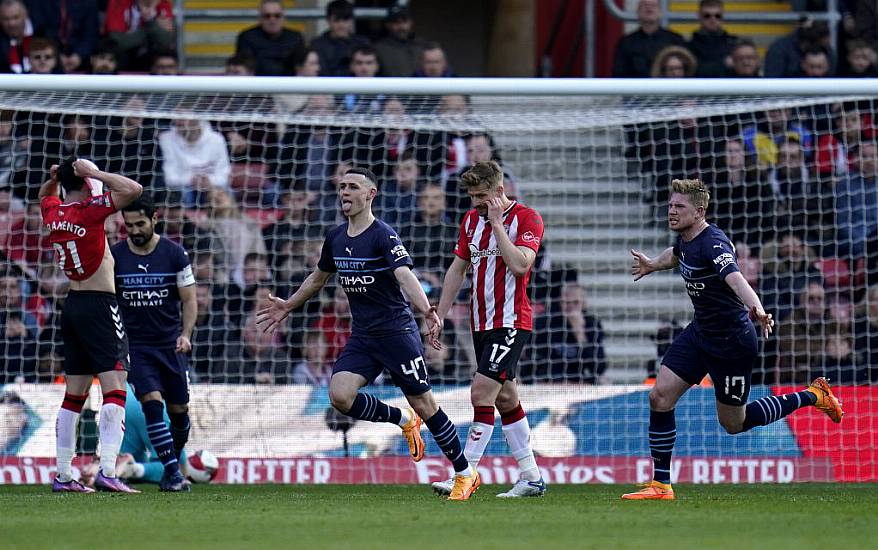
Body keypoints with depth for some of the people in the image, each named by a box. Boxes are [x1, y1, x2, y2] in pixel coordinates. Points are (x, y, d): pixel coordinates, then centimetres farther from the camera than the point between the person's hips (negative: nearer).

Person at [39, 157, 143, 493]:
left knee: (74, 395, 13)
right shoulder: (89, 209, -13)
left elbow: (46, 195, 32)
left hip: (72, 305, 8)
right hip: (99, 305, -8)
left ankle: (64, 476, 15)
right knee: (115, 389, -13)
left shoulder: (52, 212, 6)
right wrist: (93, 173, -14)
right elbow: (133, 189, -23)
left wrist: (55, 178, 12)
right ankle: (107, 472, -25)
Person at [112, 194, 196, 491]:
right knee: (152, 405, -18)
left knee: (179, 411, 7)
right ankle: (173, 473, -17)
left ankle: (173, 464, 29)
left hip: (170, 344, 1)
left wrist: (186, 334, -16)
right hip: (135, 345, -1)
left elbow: (189, 300, -1)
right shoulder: (114, 256, -2)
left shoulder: (174, 254, -4)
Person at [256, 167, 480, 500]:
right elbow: (319, 277, 27)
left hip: (397, 332, -6)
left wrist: (425, 309, -45)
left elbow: (405, 276, -28)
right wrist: (288, 306, 33)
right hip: (362, 337, 6)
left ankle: (465, 475, 11)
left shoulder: (383, 235, -13)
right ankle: (404, 420, 12)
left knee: (423, 404, -4)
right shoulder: (335, 238, 9)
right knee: (340, 395, -14)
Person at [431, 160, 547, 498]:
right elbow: (458, 269, 17)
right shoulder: (471, 219, 11)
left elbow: (520, 264, -24)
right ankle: (531, 477, 17)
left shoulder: (526, 218, -10)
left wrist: (497, 222, -19)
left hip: (511, 322, -8)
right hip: (481, 323, 8)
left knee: (482, 392, -15)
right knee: (505, 398, 11)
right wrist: (439, 315, 13)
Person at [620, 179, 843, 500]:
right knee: (660, 397, -3)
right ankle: (661, 485, 5)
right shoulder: (685, 239, 0)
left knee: (733, 424, 7)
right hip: (700, 333, 8)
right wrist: (652, 265, 46)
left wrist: (756, 309, -65)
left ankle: (812, 396, 23)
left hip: (732, 342, -8)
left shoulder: (713, 243, -27)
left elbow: (735, 279, -46)